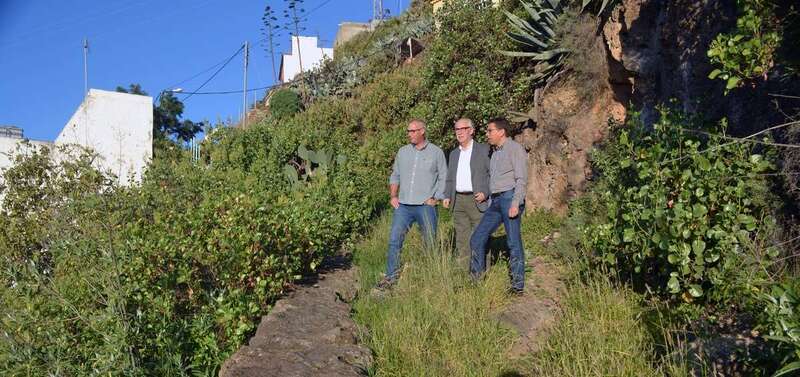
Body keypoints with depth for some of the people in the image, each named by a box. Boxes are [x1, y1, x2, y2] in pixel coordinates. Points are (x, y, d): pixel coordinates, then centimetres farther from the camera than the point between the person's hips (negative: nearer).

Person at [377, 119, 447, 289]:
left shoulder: (436, 152, 2)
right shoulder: (402, 152, 12)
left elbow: (443, 178, 3)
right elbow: (395, 175, 18)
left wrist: (435, 198, -5)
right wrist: (393, 196, 6)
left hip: (425, 206, -3)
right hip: (403, 205, 3)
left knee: (430, 243, 3)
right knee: (394, 240, -2)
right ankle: (391, 276, 6)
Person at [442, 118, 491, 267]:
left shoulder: (484, 150, 0)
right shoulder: (454, 154, 17)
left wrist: (485, 193, -14)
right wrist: (447, 196, 6)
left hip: (477, 200, -5)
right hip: (458, 200, 5)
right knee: (461, 240, 8)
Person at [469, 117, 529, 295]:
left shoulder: (515, 149, -3)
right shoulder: (495, 152, 23)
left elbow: (521, 179, -11)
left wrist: (516, 204, -20)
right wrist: (489, 199, 17)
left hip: (510, 197, -8)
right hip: (495, 200, 9)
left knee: (514, 243, -7)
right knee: (477, 239, 4)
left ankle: (518, 285, 0)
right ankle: (476, 280, 11)